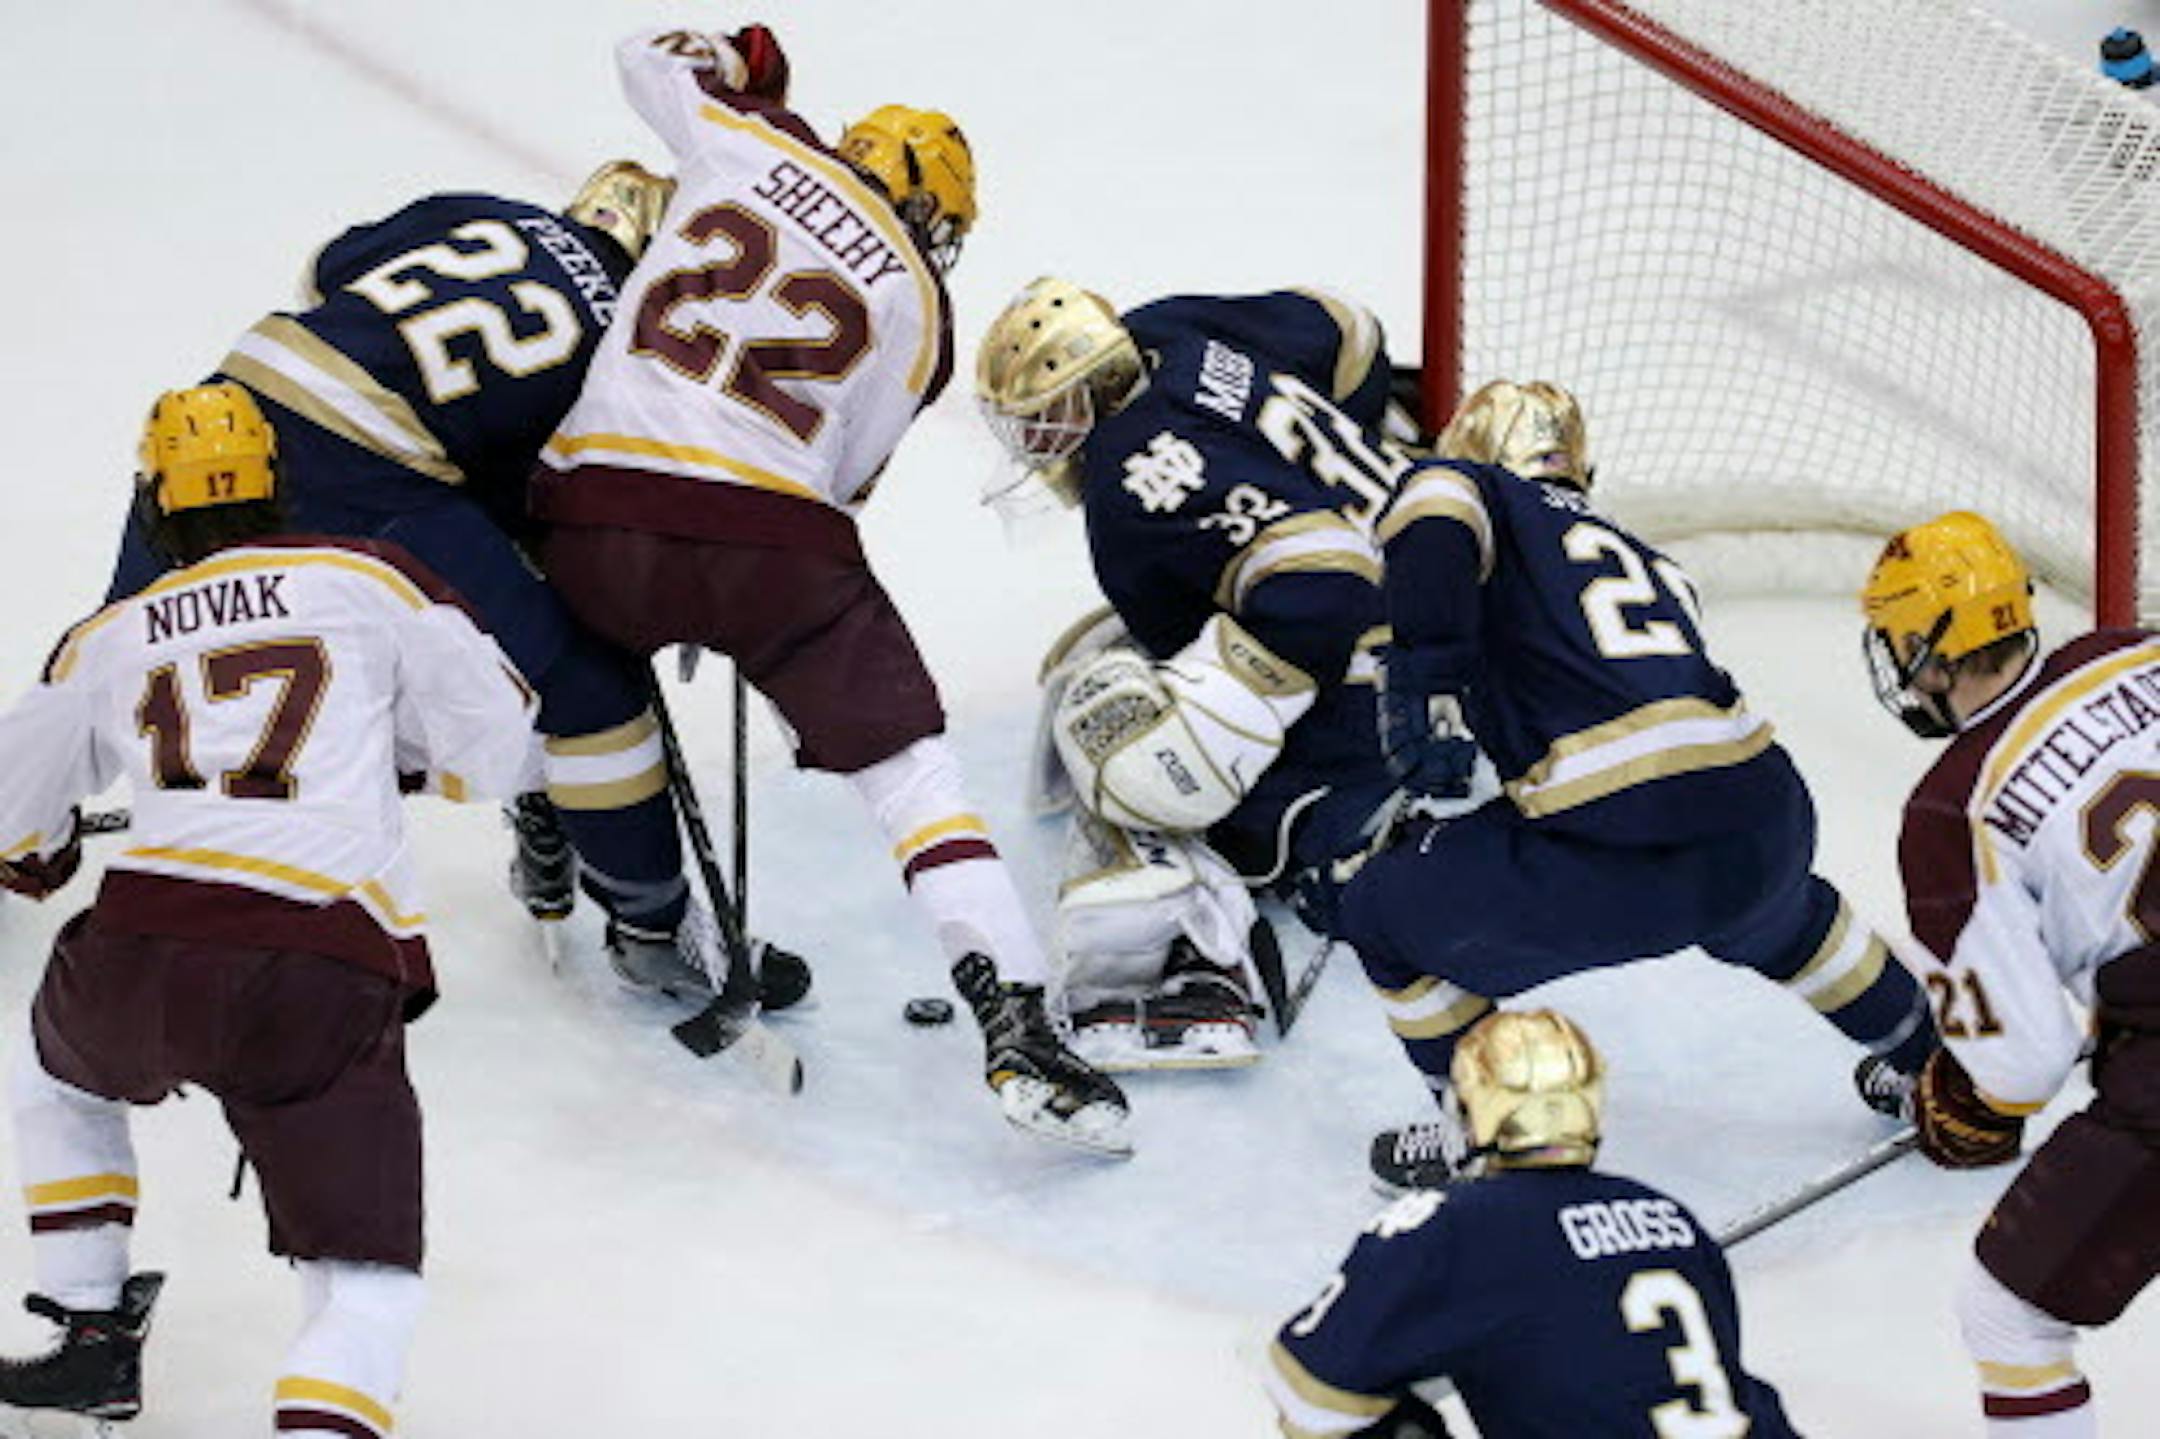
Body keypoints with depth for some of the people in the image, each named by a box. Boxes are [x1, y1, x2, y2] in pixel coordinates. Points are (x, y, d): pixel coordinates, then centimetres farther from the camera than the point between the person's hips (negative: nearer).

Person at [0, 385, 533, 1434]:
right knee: (364, 1278, 6)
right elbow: (494, 746, 10)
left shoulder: (108, 638, 20)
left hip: (143, 958, 2)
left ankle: (91, 1333, 34)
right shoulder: (368, 579, 13)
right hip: (330, 980, -2)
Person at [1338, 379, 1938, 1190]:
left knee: (1388, 911, 16)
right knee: (1775, 916, 43)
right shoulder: (1642, 558, 32)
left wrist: (1425, 682, -9)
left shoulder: (1480, 489, 14)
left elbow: (1435, 516, -11)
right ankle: (1927, 1064, 57)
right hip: (1764, 832, 7)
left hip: (1624, 865, -6)